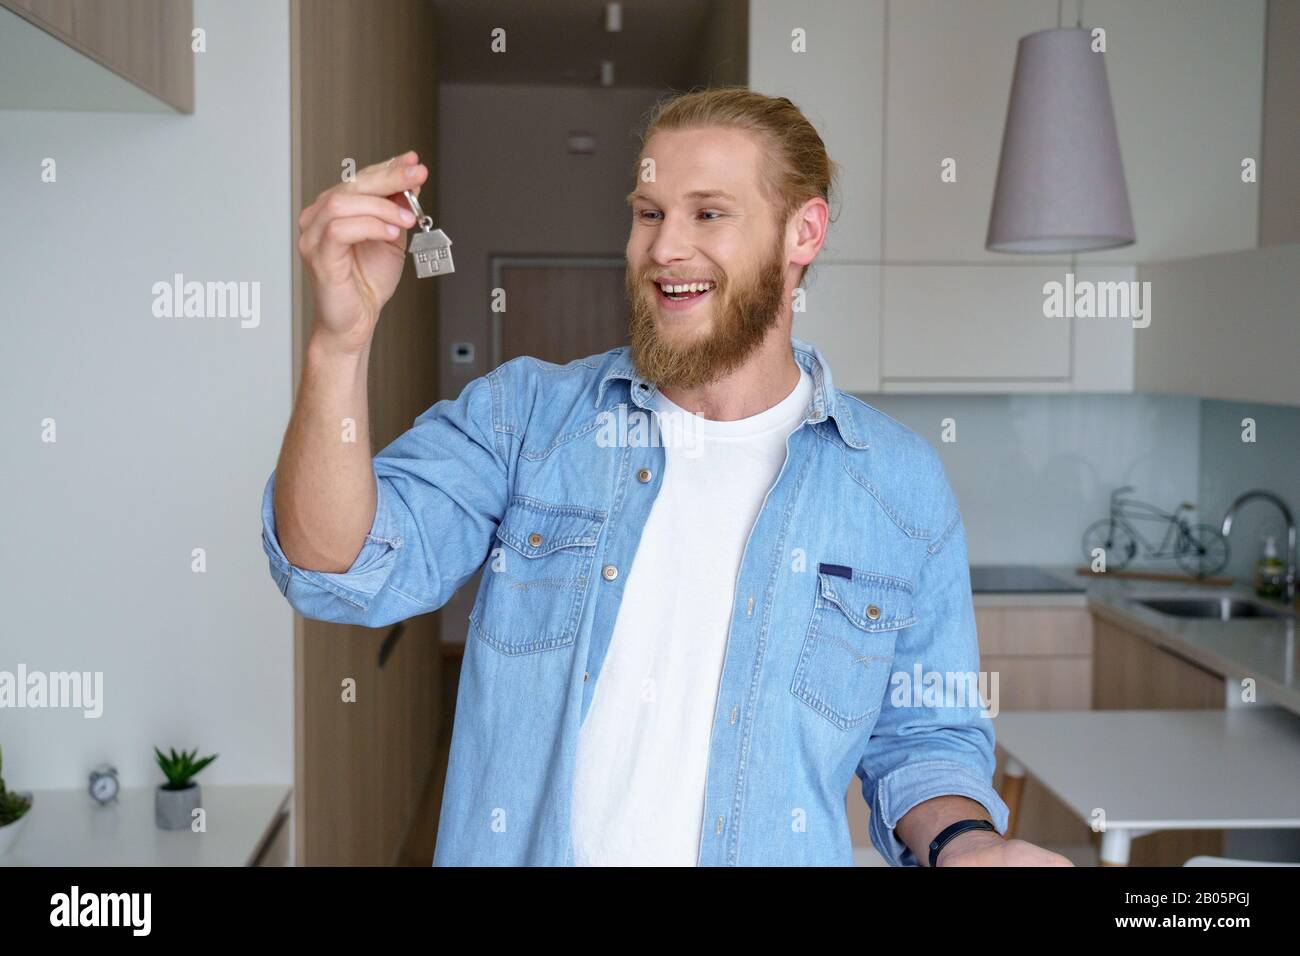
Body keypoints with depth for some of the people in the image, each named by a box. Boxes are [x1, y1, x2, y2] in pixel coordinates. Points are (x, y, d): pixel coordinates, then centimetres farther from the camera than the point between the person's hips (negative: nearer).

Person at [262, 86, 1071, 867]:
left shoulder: (904, 483, -5)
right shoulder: (522, 415, -5)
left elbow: (922, 737, 2)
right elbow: (347, 572, -17)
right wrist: (342, 340, -30)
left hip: (768, 848, 0)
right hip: (518, 848, 1)